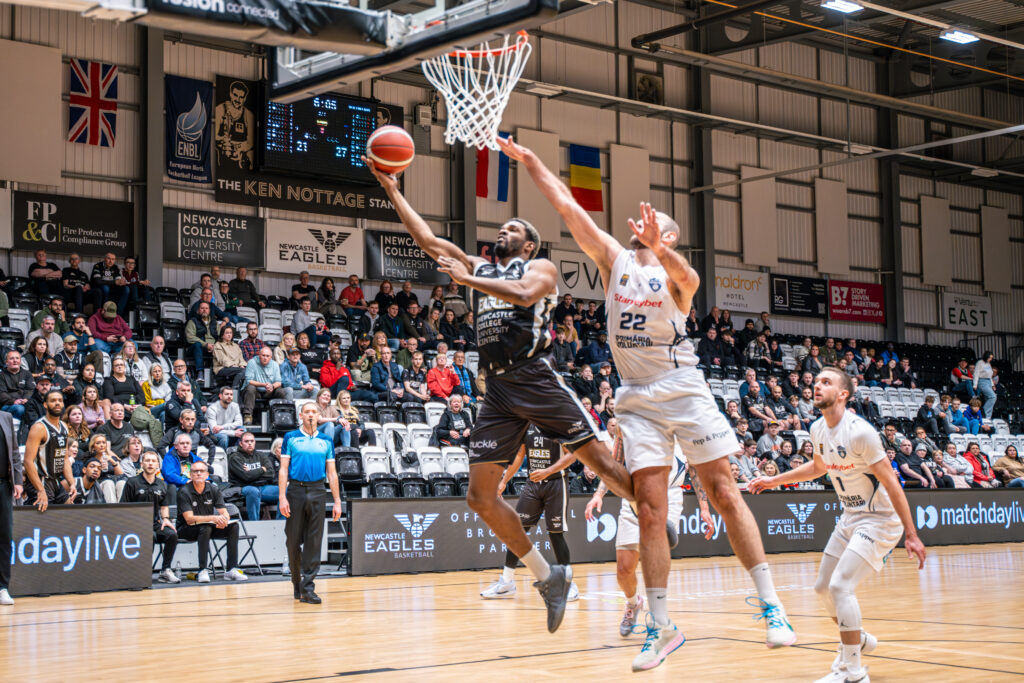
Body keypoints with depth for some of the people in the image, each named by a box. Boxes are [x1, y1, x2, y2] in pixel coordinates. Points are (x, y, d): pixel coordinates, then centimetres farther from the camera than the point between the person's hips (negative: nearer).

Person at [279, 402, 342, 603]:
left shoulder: (326, 442, 11)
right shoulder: (291, 438, 5)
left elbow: (332, 473, 12)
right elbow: (283, 469, 1)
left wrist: (337, 501, 5)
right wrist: (282, 498, -9)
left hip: (317, 493, 2)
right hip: (296, 490, -1)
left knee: (314, 541, -2)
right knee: (293, 540, 3)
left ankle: (307, 587, -1)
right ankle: (297, 582, 19)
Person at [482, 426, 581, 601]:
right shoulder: (526, 425, 8)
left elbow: (571, 455, -13)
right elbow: (519, 455, 17)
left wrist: (547, 471, -25)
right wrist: (504, 481, 13)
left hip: (555, 483, -5)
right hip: (532, 483, 5)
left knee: (555, 533, -4)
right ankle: (506, 583, 7)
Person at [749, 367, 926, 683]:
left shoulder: (859, 432, -25)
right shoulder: (817, 429, -1)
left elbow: (891, 483, -22)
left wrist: (911, 535, -22)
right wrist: (775, 480, 21)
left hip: (879, 520, -8)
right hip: (850, 518, 9)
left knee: (840, 585, -20)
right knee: (823, 587, 14)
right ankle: (858, 639, 40)